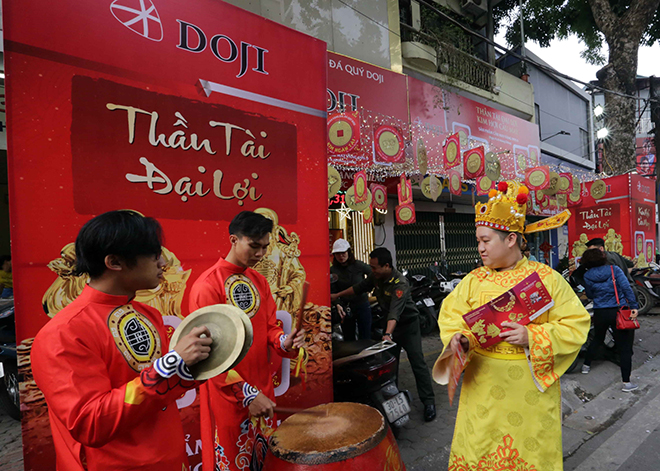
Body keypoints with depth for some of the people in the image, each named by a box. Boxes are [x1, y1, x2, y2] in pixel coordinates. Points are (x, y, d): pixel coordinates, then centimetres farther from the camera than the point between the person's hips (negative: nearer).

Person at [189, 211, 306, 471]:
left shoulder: (259, 281, 6)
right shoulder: (207, 286, -17)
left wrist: (285, 341, -13)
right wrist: (246, 393, -21)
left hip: (263, 389, 6)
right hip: (228, 398, -6)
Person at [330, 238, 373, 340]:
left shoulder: (359, 265, -7)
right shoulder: (333, 271, -3)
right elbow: (333, 291, -6)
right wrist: (338, 305, -22)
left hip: (362, 305, -2)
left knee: (365, 339, 3)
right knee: (349, 340, 12)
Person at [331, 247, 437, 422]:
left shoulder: (400, 284, -30)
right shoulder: (376, 277, -8)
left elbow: (395, 311, -42)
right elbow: (359, 288, 9)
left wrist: (388, 334, -53)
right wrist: (337, 295, 13)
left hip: (408, 324, -7)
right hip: (389, 323, 7)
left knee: (417, 362, -8)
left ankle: (429, 402, 0)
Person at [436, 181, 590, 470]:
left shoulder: (546, 278, -8)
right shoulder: (474, 280, 2)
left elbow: (576, 325, -9)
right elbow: (451, 314, 5)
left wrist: (532, 338, -22)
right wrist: (457, 337, -15)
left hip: (530, 386, -2)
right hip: (482, 383, 3)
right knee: (477, 447, 12)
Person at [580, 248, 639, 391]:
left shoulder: (587, 276, -3)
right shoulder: (614, 269, -5)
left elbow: (590, 295, 6)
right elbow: (626, 288, -13)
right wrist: (634, 306, -13)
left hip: (600, 313, 2)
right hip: (619, 312, -2)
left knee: (597, 339, 25)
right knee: (624, 346, 3)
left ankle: (586, 365, 36)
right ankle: (626, 382, 5)